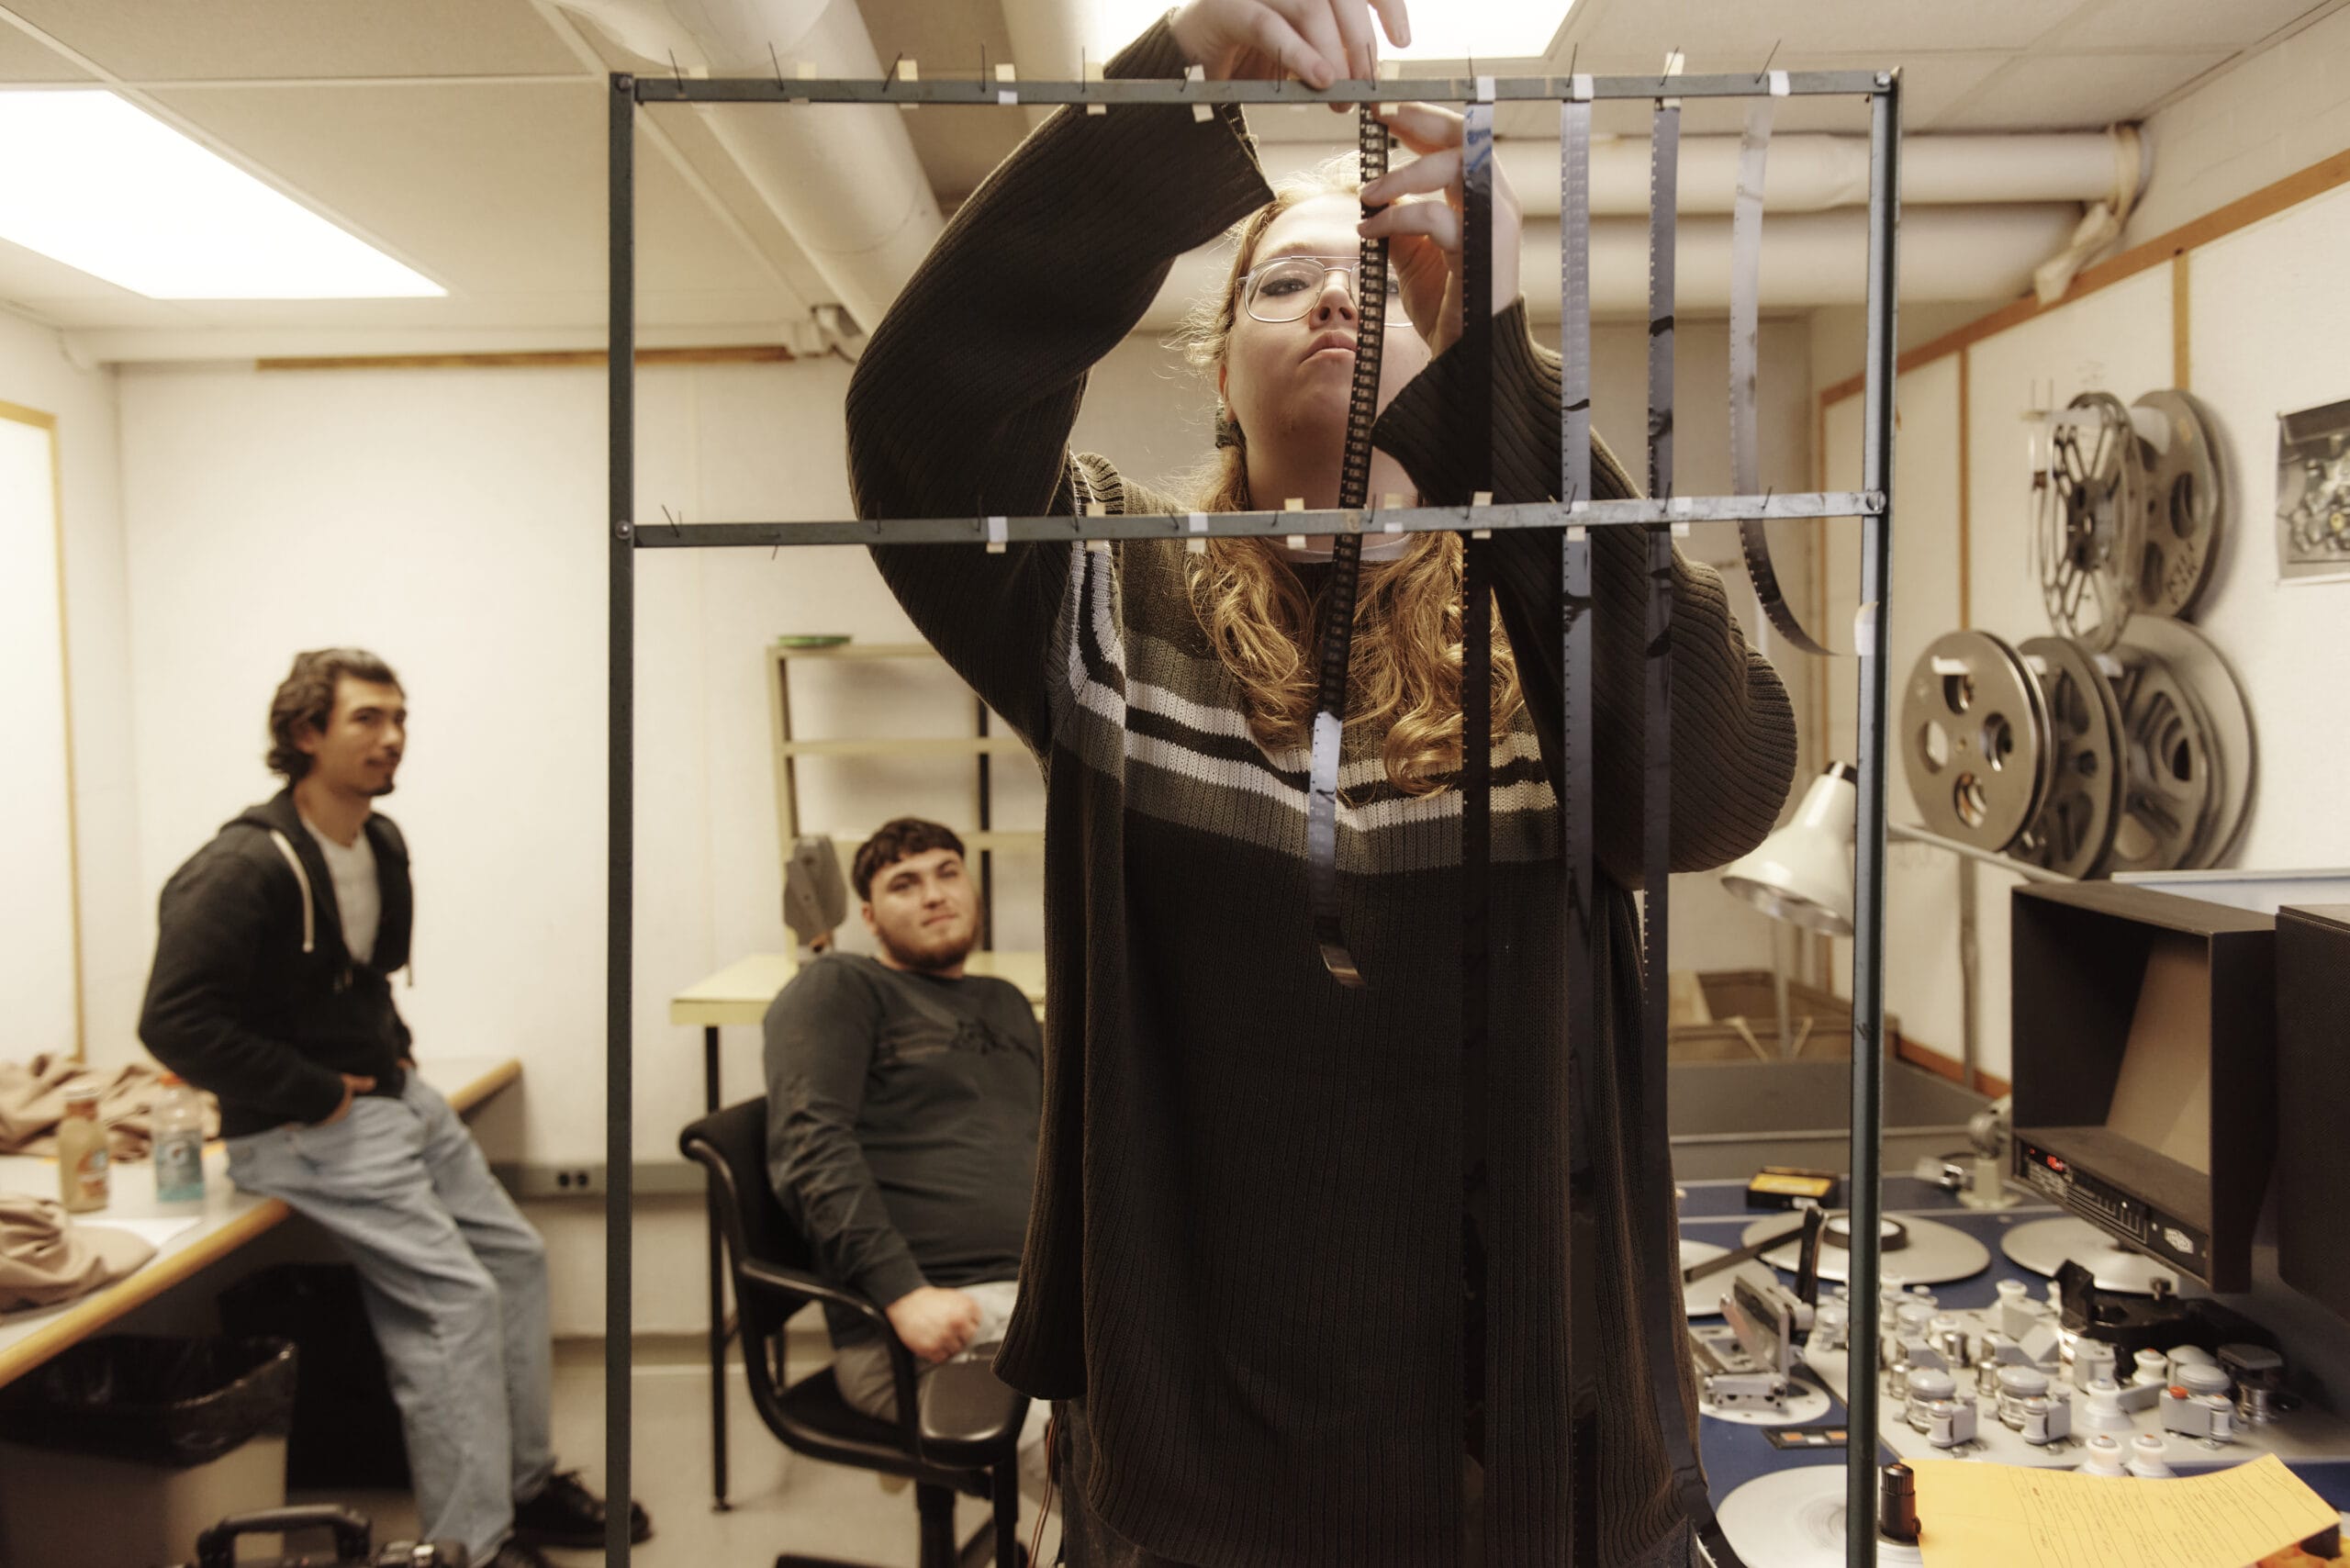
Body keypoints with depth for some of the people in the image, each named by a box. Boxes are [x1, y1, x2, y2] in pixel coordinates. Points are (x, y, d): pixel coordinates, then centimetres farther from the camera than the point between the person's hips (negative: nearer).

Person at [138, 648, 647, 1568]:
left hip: (396, 1096, 9)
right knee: (454, 1296, -16)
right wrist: (313, 1094, -21)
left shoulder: (381, 843, 8)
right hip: (307, 1128, -9)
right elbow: (173, 1022, -24)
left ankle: (523, 1483, 25)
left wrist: (394, 1050, 11)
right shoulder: (247, 867, -19)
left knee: (516, 1256, 11)